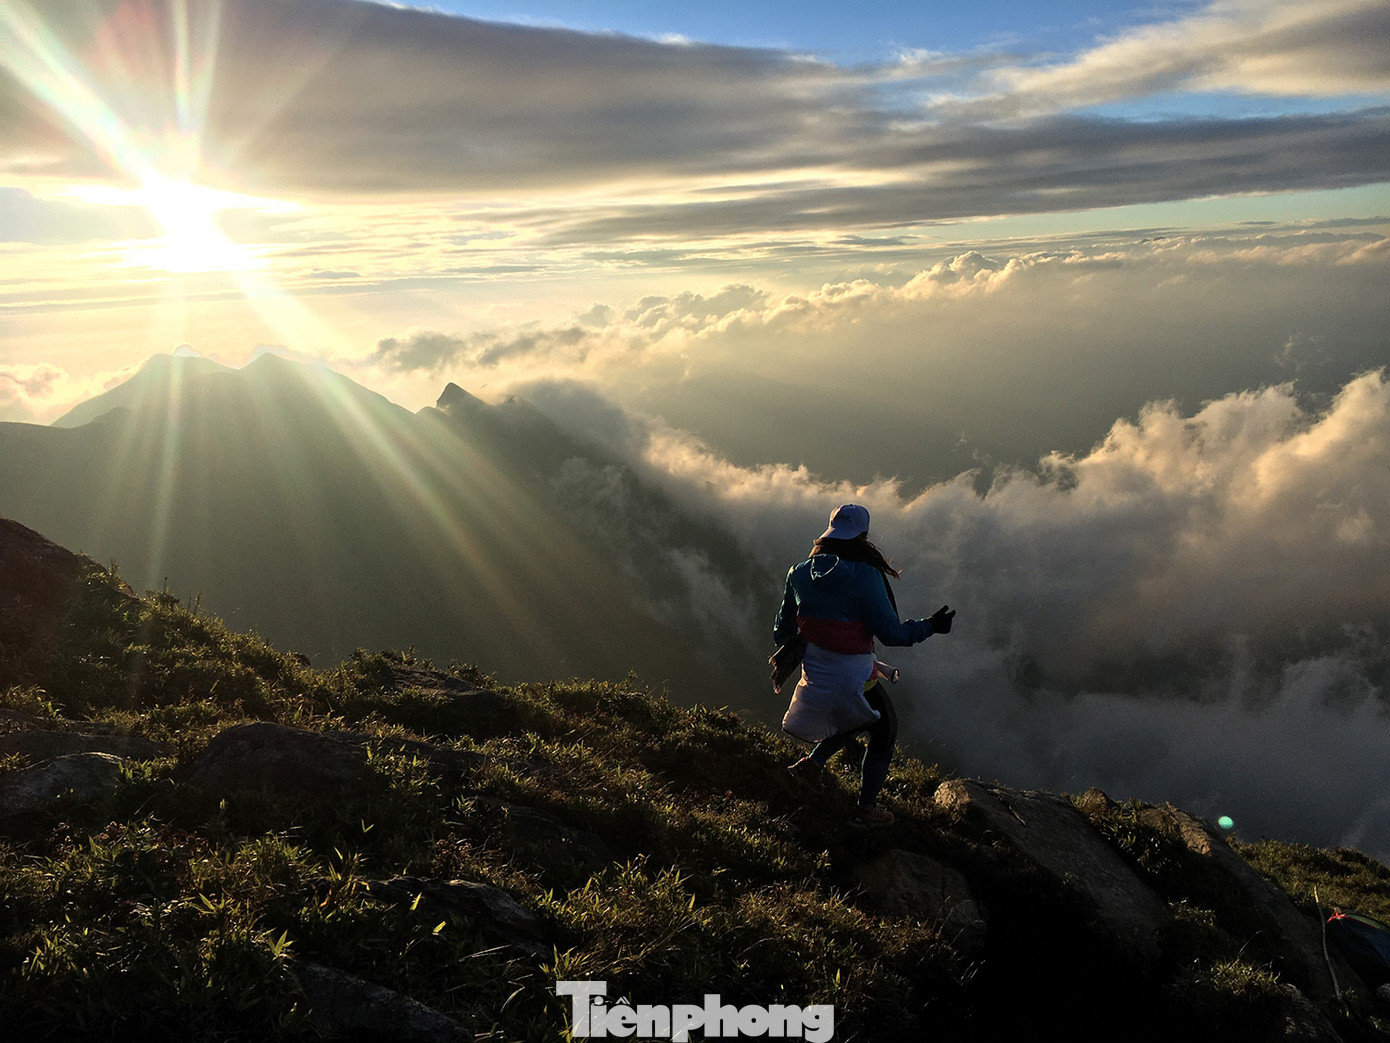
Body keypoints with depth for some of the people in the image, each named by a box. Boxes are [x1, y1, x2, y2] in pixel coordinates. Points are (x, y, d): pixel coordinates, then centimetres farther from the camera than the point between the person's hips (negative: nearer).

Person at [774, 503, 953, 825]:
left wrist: (783, 656, 26)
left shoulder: (800, 573, -4)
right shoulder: (865, 576, -21)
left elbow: (783, 627, 7)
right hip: (855, 679, -6)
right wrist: (930, 626, -4)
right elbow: (890, 633, -19)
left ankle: (813, 760, 18)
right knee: (884, 733, 19)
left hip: (816, 675, 6)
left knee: (857, 718, 32)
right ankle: (866, 808, 26)